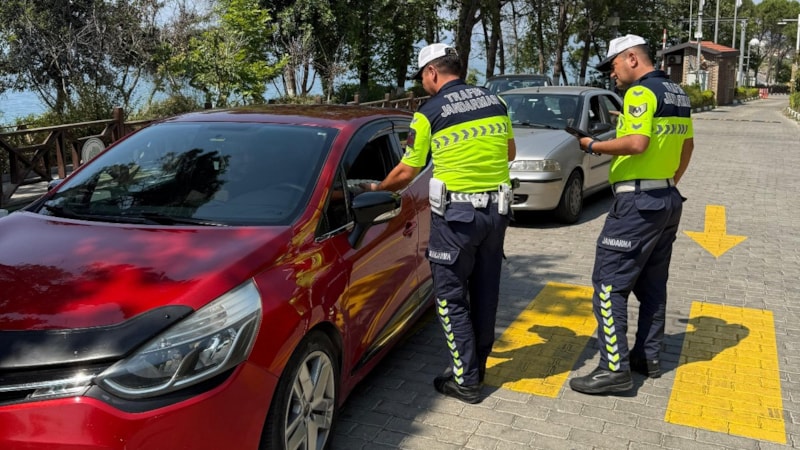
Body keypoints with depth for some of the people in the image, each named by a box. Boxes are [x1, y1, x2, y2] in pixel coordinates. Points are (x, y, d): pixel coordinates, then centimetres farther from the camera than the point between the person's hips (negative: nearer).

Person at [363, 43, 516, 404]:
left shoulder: (429, 112, -8)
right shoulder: (495, 101, 6)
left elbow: (406, 173, -3)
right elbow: (510, 153, 16)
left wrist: (377, 189, 14)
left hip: (456, 214, -6)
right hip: (496, 208, 6)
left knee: (452, 297, 5)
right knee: (485, 291, 16)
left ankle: (466, 380, 8)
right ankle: (477, 365, 30)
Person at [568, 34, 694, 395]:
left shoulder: (641, 92, -14)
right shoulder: (677, 94, 16)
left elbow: (637, 143, -25)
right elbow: (687, 144, 23)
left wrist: (593, 146, -13)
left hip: (638, 202, -10)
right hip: (668, 199, 10)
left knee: (609, 283, -7)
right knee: (651, 283, 16)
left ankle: (615, 368, -7)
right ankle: (648, 356, 25)